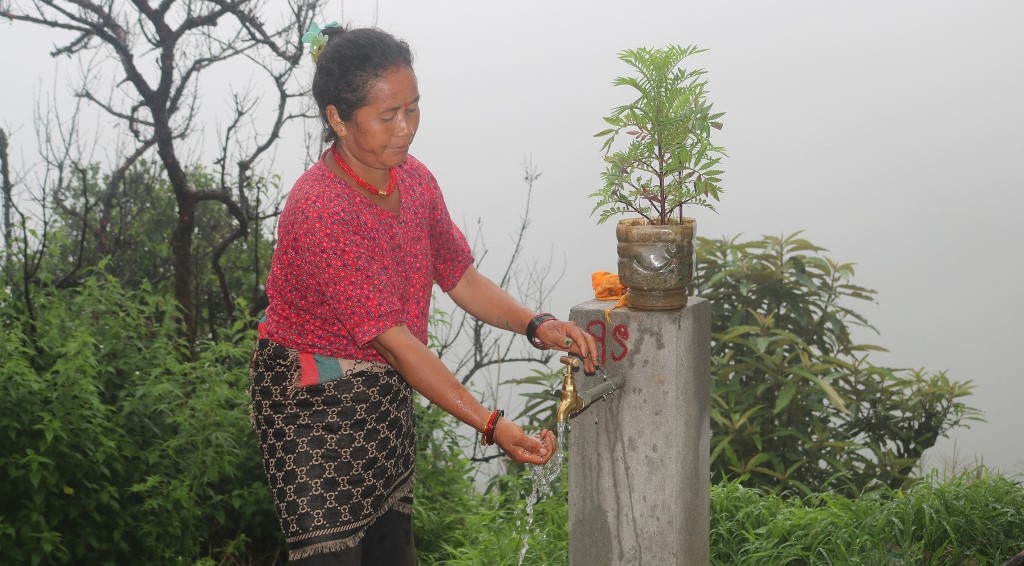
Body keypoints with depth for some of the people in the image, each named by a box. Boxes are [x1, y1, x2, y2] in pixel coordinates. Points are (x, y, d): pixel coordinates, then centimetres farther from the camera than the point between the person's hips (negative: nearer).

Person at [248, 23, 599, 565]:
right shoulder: (319, 210, -27)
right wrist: (491, 426, -29)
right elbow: (394, 338, -28)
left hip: (383, 392, 7)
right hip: (312, 398, -7)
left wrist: (537, 326, -11)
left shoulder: (414, 179, -2)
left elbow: (461, 278, 7)